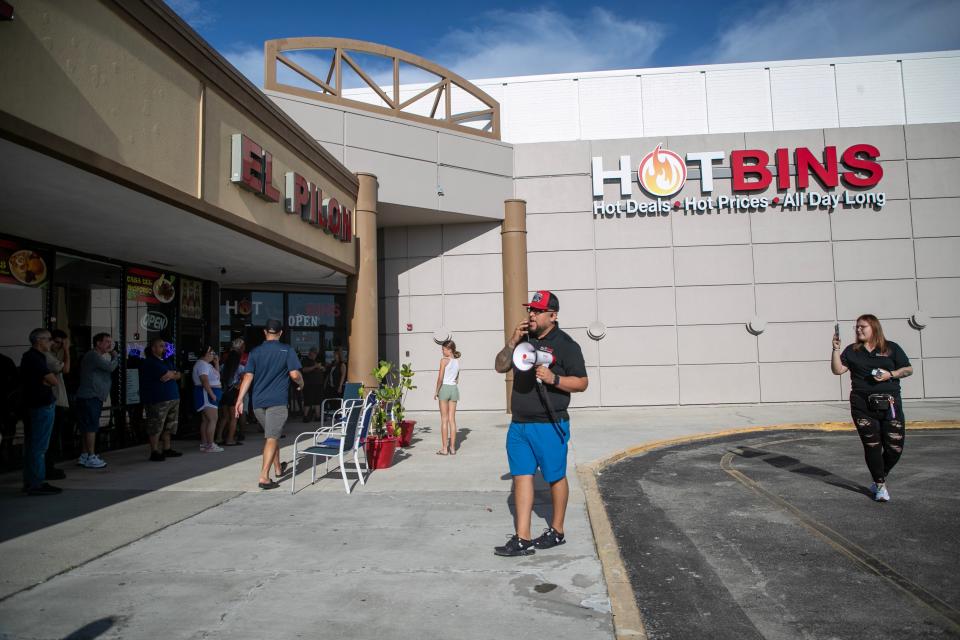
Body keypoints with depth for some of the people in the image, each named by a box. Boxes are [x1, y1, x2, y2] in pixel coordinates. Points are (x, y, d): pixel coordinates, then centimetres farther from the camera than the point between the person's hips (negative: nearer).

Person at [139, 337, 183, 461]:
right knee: (156, 427, -5)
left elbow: (178, 375, 13)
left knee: (169, 426, 13)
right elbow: (167, 374, -18)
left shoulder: (166, 362, 20)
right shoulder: (149, 363, -8)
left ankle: (167, 449, 22)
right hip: (157, 400, -9)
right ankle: (154, 452, 1)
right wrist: (173, 373, 2)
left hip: (173, 398, 9)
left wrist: (170, 375, -8)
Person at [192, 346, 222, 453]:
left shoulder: (206, 364, 18)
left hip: (209, 394, 11)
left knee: (206, 420, 12)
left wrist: (216, 363, 14)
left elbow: (217, 376, 23)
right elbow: (205, 381, -23)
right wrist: (212, 394, -24)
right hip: (206, 394, -11)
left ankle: (204, 444, 15)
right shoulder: (202, 364, -14)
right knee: (213, 419, -14)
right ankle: (210, 445, -15)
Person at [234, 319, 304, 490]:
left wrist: (239, 400, -2)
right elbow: (295, 374, -10)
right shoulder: (287, 350, -3)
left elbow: (248, 377, 0)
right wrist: (301, 384, 11)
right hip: (277, 401, -4)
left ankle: (278, 468, 35)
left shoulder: (255, 352, 7)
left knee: (271, 435, 21)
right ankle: (264, 477, -14)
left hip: (258, 402, 5)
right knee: (272, 438, -5)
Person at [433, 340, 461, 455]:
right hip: (454, 389, 5)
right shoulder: (457, 361, 10)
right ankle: (452, 448, 9)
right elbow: (456, 378, 13)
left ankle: (444, 448, 2)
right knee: (452, 419, 8)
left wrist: (436, 392, -4)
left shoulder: (444, 360, -9)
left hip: (444, 388, -5)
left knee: (444, 419, 0)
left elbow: (440, 378, -12)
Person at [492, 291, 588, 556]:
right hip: (519, 424, 6)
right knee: (521, 476, 4)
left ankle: (556, 531, 25)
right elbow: (500, 366, 10)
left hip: (549, 425, -6)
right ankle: (522, 539, 8)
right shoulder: (524, 339, 12)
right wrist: (513, 341, -4)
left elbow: (581, 383, -7)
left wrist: (553, 378, -23)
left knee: (555, 477, 7)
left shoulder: (565, 345, -6)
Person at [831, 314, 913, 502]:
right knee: (872, 446, 0)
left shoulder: (891, 348, 7)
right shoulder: (852, 350, 10)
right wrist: (836, 349, -10)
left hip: (890, 403, 0)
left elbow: (908, 370, 8)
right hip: (862, 406, 0)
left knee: (895, 447, -1)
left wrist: (890, 375, -10)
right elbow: (837, 369, 1)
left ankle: (879, 479, 23)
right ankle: (880, 486, 13)